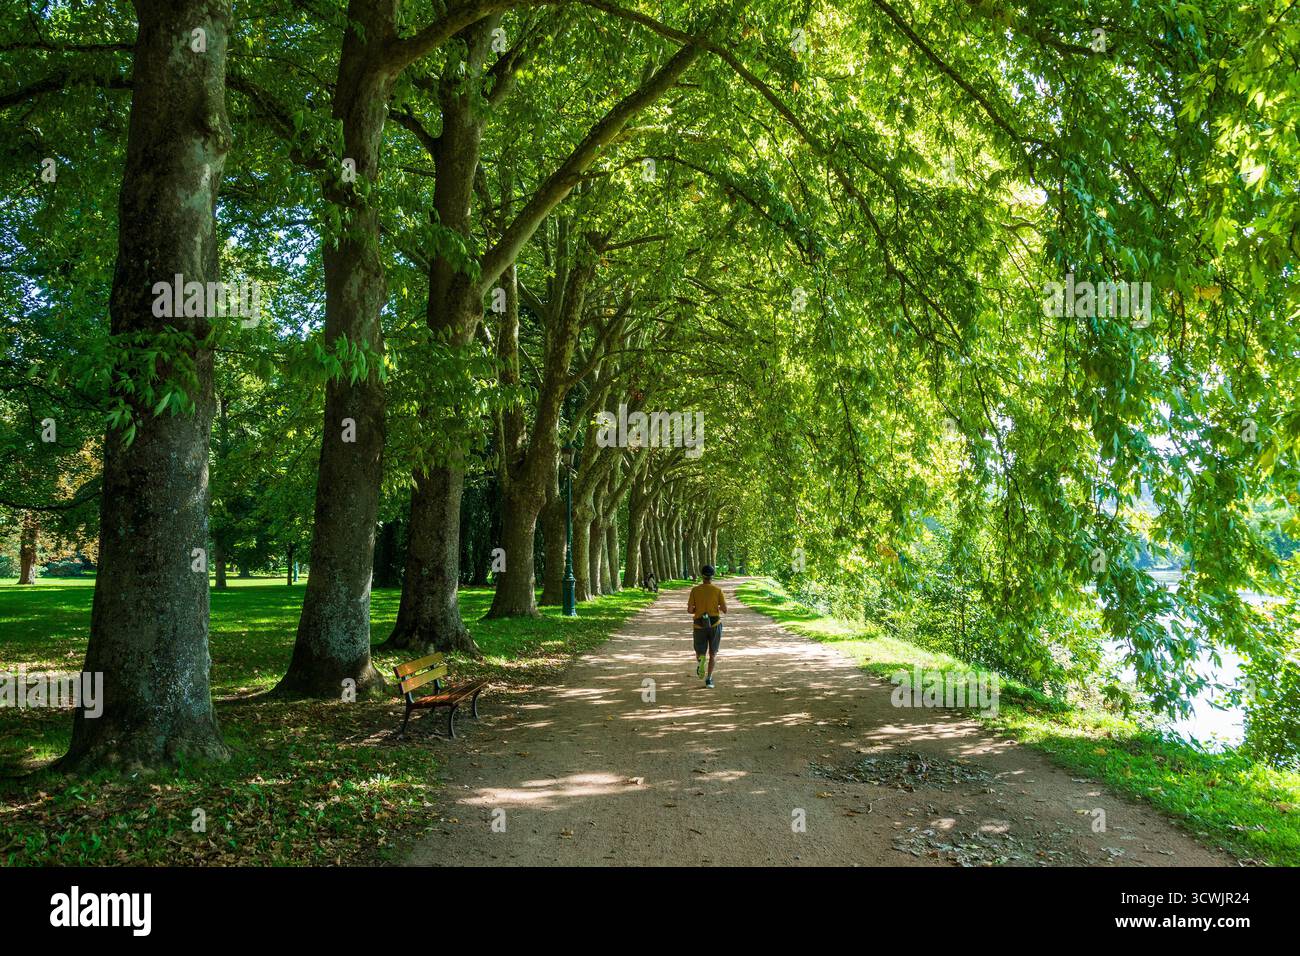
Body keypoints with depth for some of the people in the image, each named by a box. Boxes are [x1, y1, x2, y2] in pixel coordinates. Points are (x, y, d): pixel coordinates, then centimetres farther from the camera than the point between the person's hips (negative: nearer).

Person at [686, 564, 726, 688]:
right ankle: (709, 679, 2)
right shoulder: (718, 590, -5)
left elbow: (689, 610, -5)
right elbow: (725, 610, -6)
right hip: (715, 624, 0)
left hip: (700, 626, 0)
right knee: (713, 653, 14)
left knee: (700, 653, 15)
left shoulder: (695, 590, -3)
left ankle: (700, 659, -19)